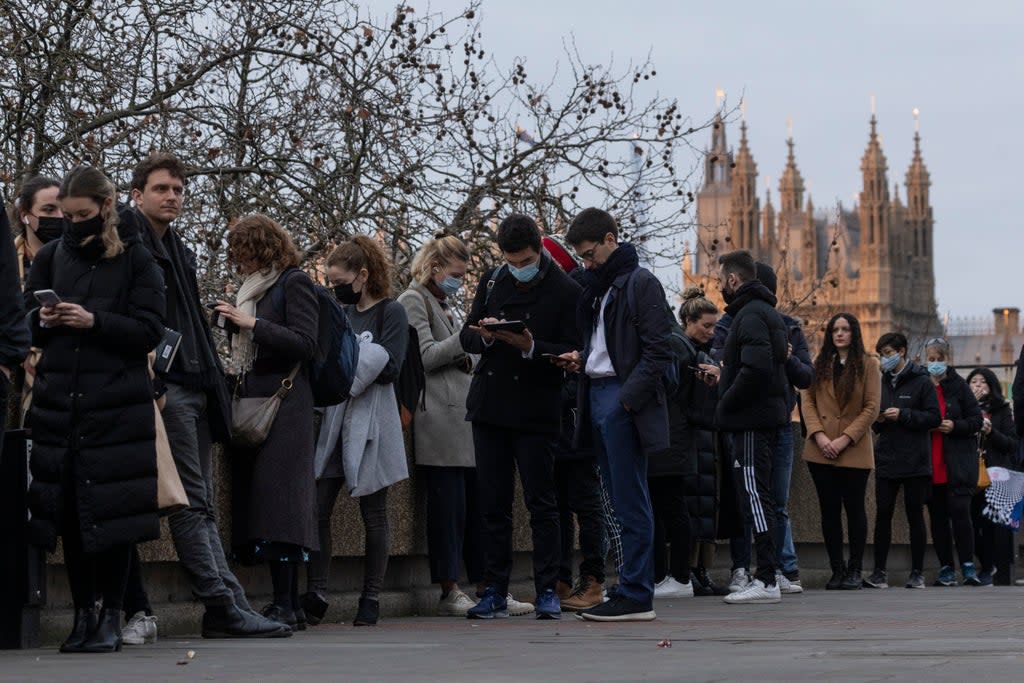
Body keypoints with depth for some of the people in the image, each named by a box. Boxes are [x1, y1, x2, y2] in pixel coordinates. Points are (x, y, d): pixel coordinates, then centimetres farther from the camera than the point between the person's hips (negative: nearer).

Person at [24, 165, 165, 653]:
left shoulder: (135, 260, 1)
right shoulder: (51, 257, 12)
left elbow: (150, 332, -4)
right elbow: (23, 324, 16)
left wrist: (95, 321, -16)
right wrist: (42, 321, -7)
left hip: (117, 408, -3)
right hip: (58, 404, 3)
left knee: (111, 510, -4)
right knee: (67, 511, 3)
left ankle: (111, 617, 4)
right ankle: (83, 613, 12)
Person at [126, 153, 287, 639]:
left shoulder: (179, 250, 24)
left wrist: (214, 384, 17)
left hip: (194, 391, 9)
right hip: (162, 388, -9)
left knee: (200, 505, 6)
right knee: (192, 504, -10)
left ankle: (226, 607, 4)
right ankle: (224, 604, -13)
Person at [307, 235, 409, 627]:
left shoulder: (391, 312, -3)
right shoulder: (341, 315, 16)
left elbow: (388, 368, -12)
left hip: (370, 421, -5)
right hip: (333, 418, 5)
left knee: (373, 514, 2)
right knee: (316, 509, -5)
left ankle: (371, 598, 8)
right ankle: (315, 594, -4)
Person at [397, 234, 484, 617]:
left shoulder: (446, 304, 26)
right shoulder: (413, 301, -1)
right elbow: (426, 356, -10)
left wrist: (469, 359, 15)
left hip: (463, 415, 9)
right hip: (438, 420, -9)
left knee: (477, 502, 5)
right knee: (448, 505, -8)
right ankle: (449, 592, -5)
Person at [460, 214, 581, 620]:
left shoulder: (565, 291, -4)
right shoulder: (492, 281, 10)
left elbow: (572, 353, -8)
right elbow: (466, 338, 12)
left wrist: (531, 348, -23)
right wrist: (484, 335, -11)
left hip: (535, 410, -4)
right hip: (490, 405, 4)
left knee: (541, 503, -1)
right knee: (493, 503, 6)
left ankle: (547, 591, 5)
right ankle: (495, 592, 11)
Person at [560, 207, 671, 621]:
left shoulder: (640, 283, -7)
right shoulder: (597, 287, 20)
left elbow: (657, 352, -13)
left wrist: (628, 398, -18)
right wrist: (582, 359, 7)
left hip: (623, 400, -9)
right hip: (597, 396, 9)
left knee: (630, 501, -8)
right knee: (620, 500, 9)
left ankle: (637, 596, -7)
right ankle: (631, 590, 12)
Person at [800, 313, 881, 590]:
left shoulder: (868, 365, 2)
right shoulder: (819, 364, 12)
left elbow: (871, 408, -4)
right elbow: (807, 400, 5)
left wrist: (845, 439, -13)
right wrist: (818, 435, -10)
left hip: (854, 451, -3)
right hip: (821, 451, 3)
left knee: (854, 509, 0)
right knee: (829, 510, 4)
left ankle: (855, 570, 8)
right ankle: (837, 569, 10)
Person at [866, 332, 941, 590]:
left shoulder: (921, 382, -2)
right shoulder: (882, 383, 14)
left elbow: (934, 417, -9)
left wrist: (903, 415, -15)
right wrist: (878, 420, -1)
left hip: (915, 462, -4)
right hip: (886, 460, 4)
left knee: (915, 515, 2)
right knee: (883, 515, 0)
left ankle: (917, 572, 8)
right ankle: (879, 572, 3)